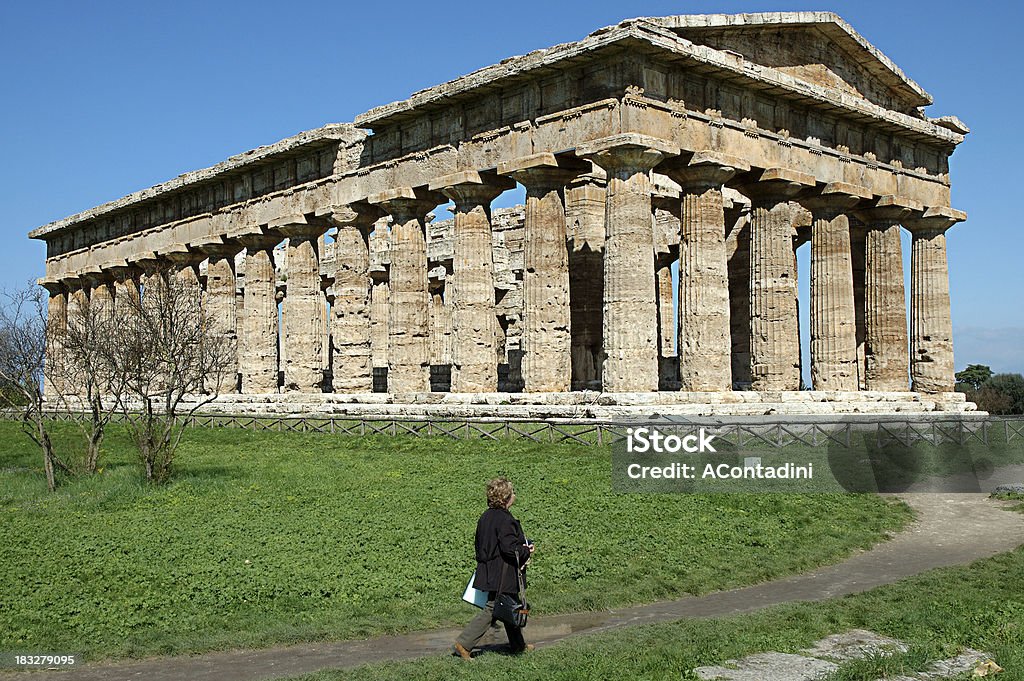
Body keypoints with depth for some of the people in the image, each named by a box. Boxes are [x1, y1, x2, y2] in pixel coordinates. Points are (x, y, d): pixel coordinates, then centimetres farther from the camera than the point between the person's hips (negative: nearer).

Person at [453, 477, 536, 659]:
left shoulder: (485, 517, 7)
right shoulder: (505, 520, -20)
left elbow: (479, 544, 14)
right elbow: (510, 548, -25)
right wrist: (526, 551, -7)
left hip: (489, 572, 10)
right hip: (502, 576, -10)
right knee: (491, 609, -2)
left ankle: (518, 645, 32)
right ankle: (464, 644, -3)